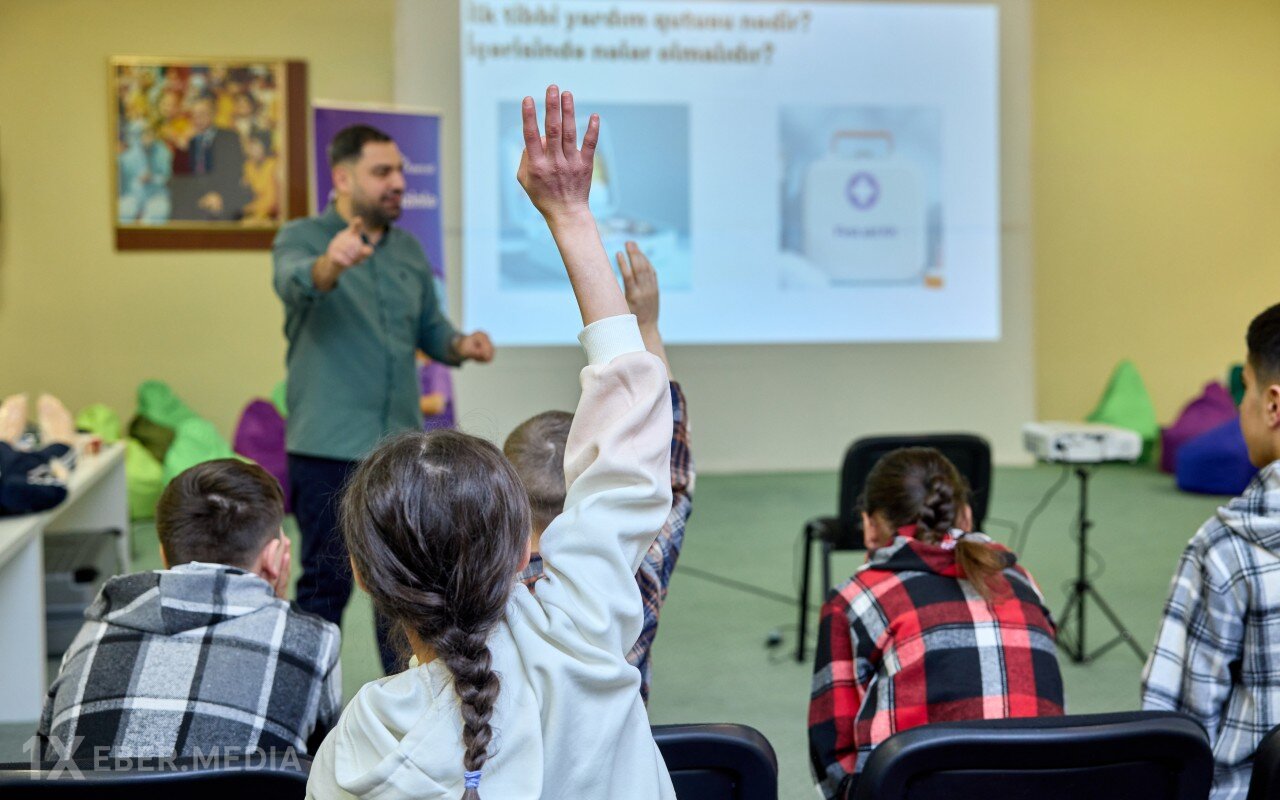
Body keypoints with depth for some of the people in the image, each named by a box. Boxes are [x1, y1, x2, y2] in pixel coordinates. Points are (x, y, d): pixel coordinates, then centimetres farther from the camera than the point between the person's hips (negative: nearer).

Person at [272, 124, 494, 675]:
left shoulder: (408, 249, 13)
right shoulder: (302, 238, -5)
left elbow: (429, 326, 20)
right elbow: (295, 282, -28)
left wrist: (461, 345, -3)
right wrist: (330, 264, -51)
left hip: (402, 446, 5)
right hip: (328, 448, -5)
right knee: (327, 583, 1)